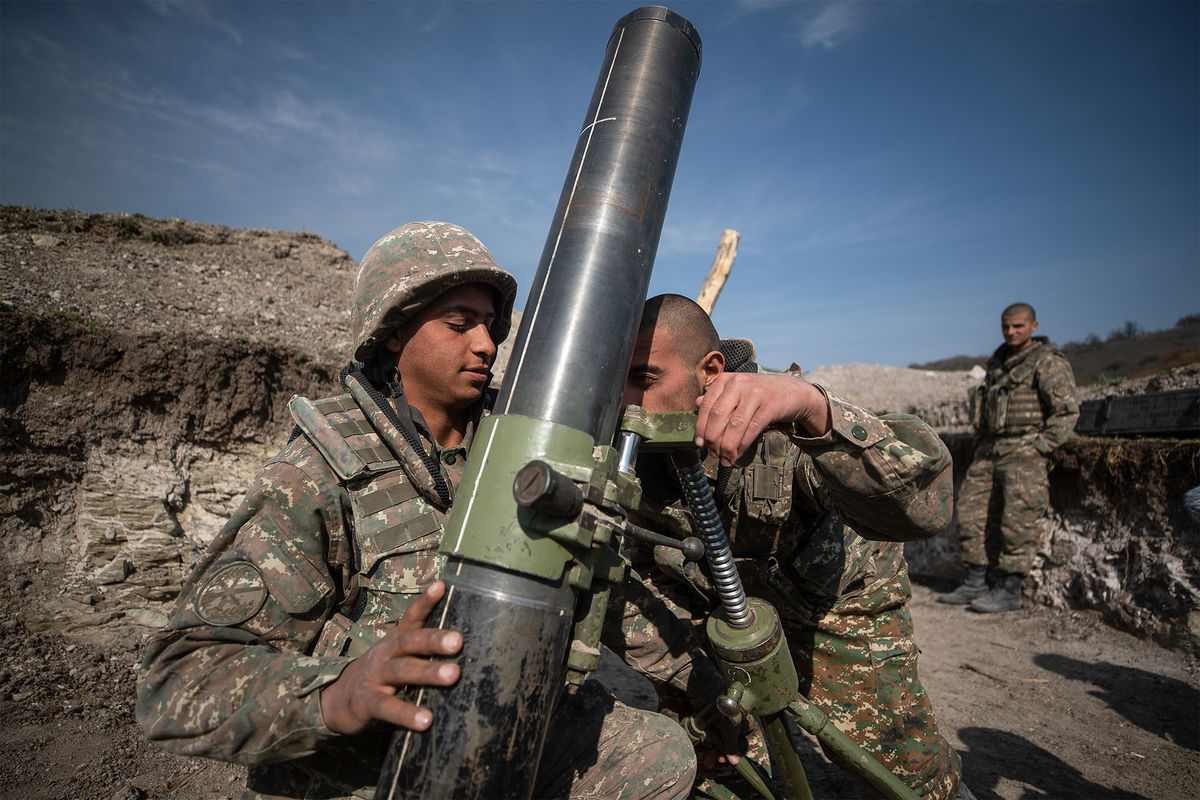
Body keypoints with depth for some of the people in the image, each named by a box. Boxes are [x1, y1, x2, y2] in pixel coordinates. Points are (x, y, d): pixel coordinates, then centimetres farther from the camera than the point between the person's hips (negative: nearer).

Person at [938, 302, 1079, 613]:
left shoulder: (1048, 362, -4)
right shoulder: (998, 361, 18)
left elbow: (1068, 410, -10)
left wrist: (1040, 448, -15)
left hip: (1024, 450, -7)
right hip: (990, 449, 8)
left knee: (1017, 520, -8)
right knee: (970, 511, 3)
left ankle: (1009, 591, 1)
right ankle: (975, 584, 12)